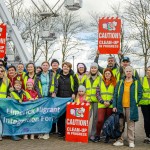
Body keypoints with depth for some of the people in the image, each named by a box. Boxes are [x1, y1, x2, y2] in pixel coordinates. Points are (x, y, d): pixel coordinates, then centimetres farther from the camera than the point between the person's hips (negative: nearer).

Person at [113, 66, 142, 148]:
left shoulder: (136, 82, 6)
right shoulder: (120, 82, 9)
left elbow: (140, 93, 6)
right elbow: (115, 94, 6)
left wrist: (135, 102, -7)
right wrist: (114, 105, -1)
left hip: (131, 107, -2)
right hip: (120, 106, 2)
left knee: (131, 124, 2)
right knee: (120, 124, 7)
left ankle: (131, 141, 11)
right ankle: (120, 140, 16)